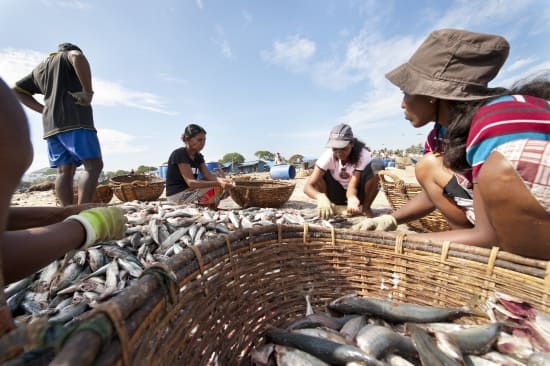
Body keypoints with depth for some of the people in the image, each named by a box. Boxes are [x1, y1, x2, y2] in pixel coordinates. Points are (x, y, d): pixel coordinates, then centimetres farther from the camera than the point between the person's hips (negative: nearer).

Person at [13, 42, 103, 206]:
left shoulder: (39, 68, 31)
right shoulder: (68, 57, 12)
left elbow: (17, 90, 30)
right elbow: (78, 56, -14)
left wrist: (43, 109, 21)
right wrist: (88, 91, -14)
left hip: (51, 124, 8)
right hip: (74, 119, -7)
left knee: (65, 171, -1)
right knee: (93, 165, -15)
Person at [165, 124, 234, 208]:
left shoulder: (198, 156, 7)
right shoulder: (179, 154, -18)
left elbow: (209, 176, -6)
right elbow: (191, 182, -27)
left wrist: (222, 180, -28)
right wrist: (218, 183, -37)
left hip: (189, 191, 8)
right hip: (177, 195, -8)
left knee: (225, 188, -1)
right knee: (218, 189, -20)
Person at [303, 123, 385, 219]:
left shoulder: (362, 155, -23)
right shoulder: (328, 155, -23)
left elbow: (352, 186, -29)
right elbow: (308, 186, -32)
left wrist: (352, 198, -53)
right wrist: (320, 197, -53)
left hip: (357, 194, 0)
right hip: (338, 194, 1)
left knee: (377, 165, -28)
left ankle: (366, 208, -9)